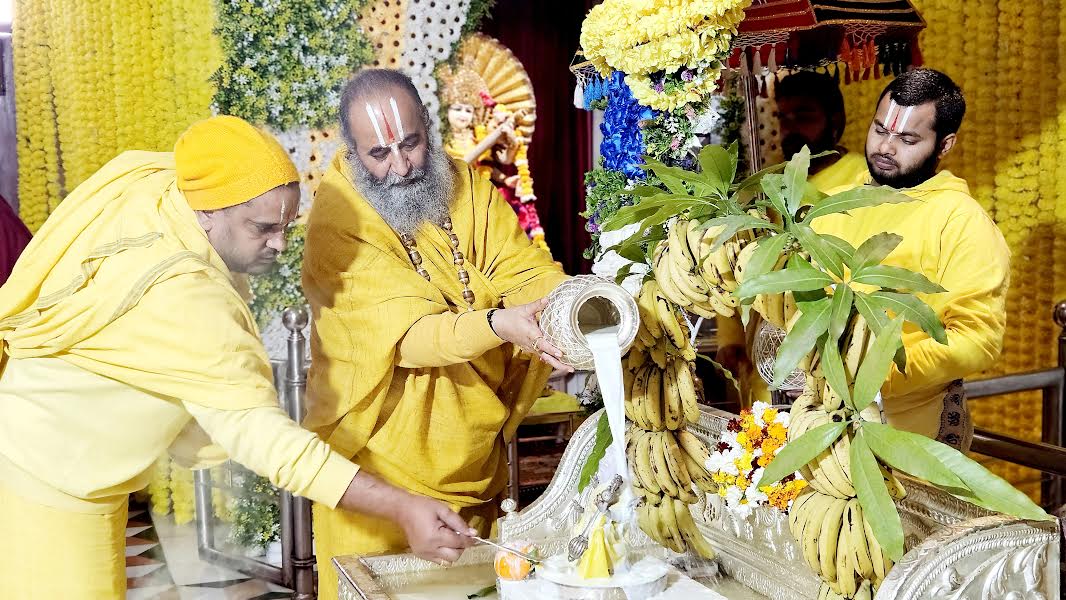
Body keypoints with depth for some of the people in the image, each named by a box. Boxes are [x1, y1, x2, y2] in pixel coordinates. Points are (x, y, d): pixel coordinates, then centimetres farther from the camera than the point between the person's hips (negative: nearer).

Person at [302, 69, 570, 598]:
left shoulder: (466, 186, -2)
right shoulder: (337, 222, -19)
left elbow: (527, 271, -10)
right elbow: (409, 333, -29)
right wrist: (497, 325, -46)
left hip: (475, 453, 5)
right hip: (381, 460, -5)